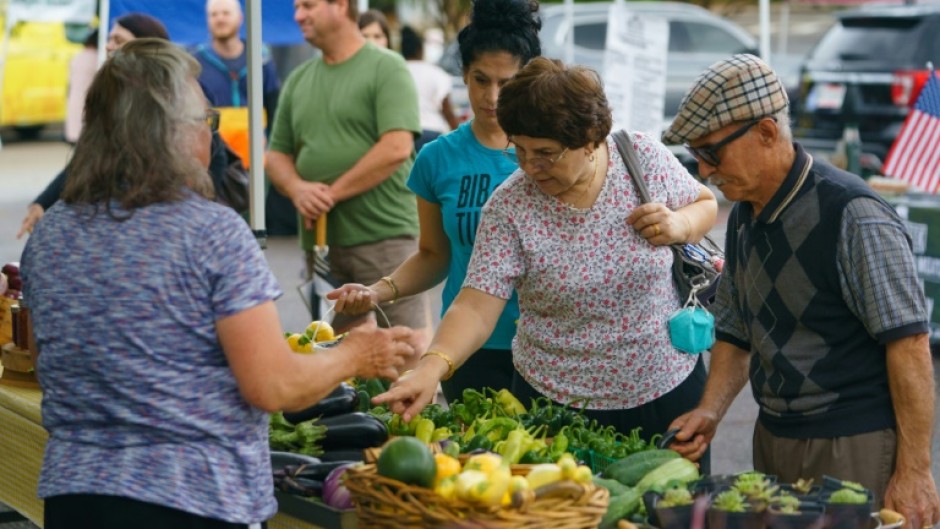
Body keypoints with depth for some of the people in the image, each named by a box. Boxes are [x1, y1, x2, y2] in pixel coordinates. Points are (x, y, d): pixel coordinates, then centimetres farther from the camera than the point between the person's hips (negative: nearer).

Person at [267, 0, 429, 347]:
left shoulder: (386, 68, -4)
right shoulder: (298, 80, 15)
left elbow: (396, 148, -15)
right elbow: (277, 154, 16)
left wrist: (332, 193, -13)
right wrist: (297, 188, -7)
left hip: (384, 236, -6)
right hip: (319, 240, 6)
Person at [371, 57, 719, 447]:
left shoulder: (645, 158, -10)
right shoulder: (509, 207, -14)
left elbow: (706, 204, 8)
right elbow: (476, 307, -19)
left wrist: (680, 225, -15)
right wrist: (430, 368, -36)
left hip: (668, 387, 2)